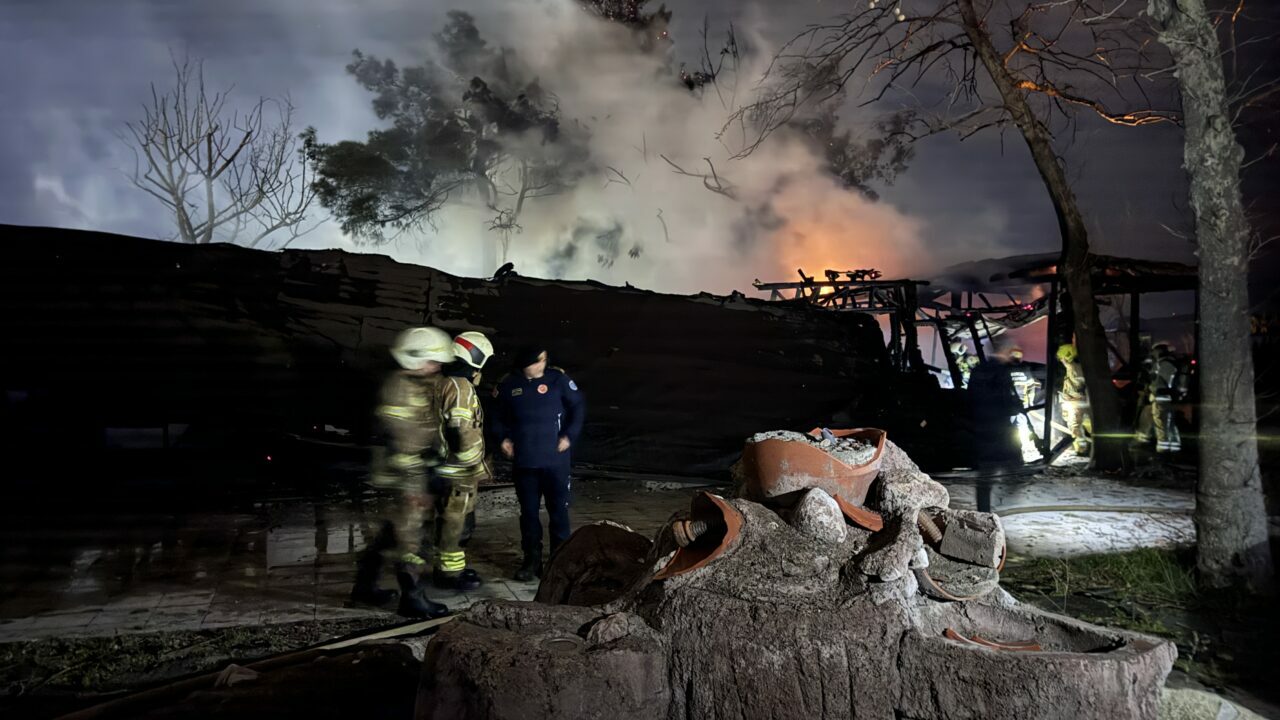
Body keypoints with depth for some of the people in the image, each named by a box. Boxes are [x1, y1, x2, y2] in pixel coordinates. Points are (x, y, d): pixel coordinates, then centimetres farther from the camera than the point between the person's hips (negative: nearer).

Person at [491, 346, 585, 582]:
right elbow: (498, 416, 14)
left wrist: (569, 436, -7)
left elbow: (577, 407, 2)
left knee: (558, 509, 5)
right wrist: (503, 438, 0)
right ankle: (532, 559, 24)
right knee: (528, 511, 11)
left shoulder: (557, 379, -6)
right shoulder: (508, 385, 0)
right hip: (523, 461, 2)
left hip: (555, 459, -2)